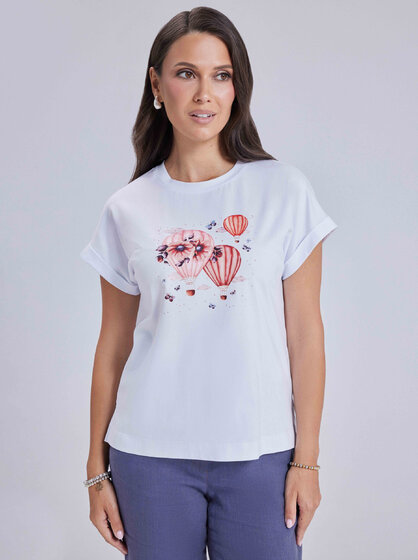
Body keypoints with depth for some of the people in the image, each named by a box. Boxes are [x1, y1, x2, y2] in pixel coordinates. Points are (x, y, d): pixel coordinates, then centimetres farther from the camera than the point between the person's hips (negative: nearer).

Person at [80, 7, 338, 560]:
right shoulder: (126, 210, 1)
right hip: (150, 456, 1)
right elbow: (113, 345, 6)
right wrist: (97, 468, 8)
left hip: (259, 455, -1)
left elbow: (304, 333, -2)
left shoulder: (284, 190, -3)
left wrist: (306, 458, -3)